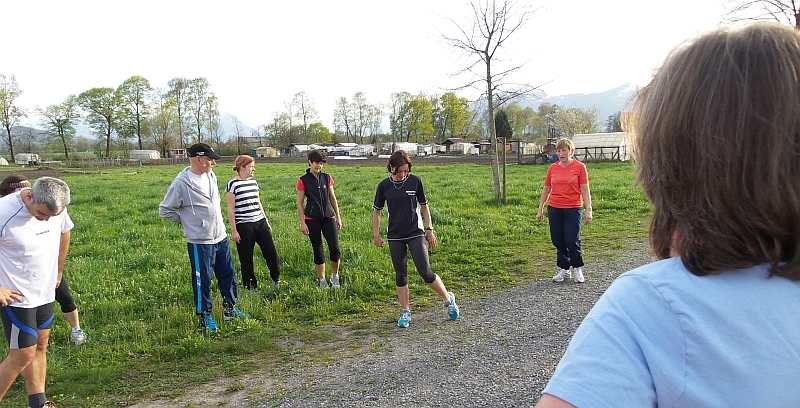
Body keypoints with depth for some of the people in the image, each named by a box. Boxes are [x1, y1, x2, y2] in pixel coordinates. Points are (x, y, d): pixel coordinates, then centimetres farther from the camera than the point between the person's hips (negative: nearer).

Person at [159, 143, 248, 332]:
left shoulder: (211, 176, 4)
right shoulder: (181, 183, -17)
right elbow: (165, 210, -9)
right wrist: (185, 220, -1)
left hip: (221, 237, 7)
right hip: (200, 242, -7)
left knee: (228, 274, 15)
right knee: (202, 280, 3)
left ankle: (230, 308, 31)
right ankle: (205, 316, 19)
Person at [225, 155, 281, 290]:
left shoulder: (253, 182, 11)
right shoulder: (232, 185, -8)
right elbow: (231, 210, -8)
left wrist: (266, 222, 19)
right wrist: (233, 230, -10)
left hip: (260, 223, 6)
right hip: (244, 227, -6)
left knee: (271, 252, 2)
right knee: (246, 258, 5)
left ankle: (275, 278, 24)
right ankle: (250, 286, 19)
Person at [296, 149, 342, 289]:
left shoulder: (327, 178, 5)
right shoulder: (303, 181, -4)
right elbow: (300, 203, -1)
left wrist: (338, 217, 10)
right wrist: (302, 223, -6)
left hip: (328, 217, 2)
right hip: (312, 219, -2)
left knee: (335, 249, -7)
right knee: (318, 250, 6)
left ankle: (335, 275, 16)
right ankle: (322, 280, 20)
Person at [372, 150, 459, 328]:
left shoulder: (415, 181, -4)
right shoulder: (384, 185, -2)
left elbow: (424, 206, 5)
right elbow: (377, 210, 8)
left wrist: (429, 230, 4)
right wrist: (376, 234, 5)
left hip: (416, 233, -2)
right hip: (395, 236, 2)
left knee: (425, 272, -7)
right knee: (400, 275, 8)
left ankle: (448, 299, 16)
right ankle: (405, 312, 21)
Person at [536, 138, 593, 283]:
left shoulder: (579, 167, -3)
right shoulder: (553, 168, 6)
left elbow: (585, 190, -3)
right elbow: (546, 190, 12)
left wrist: (588, 210, -8)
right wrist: (540, 209, 12)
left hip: (573, 209, -3)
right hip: (554, 209, 4)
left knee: (572, 241, -5)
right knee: (558, 241, 7)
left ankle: (578, 269, 18)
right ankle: (564, 270, 22)